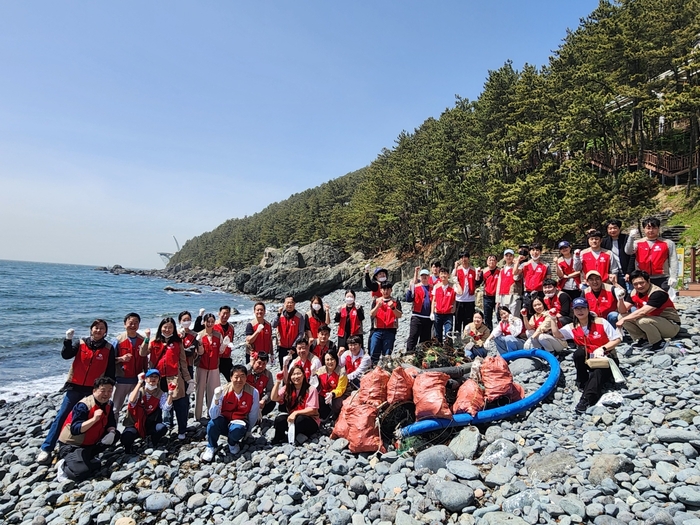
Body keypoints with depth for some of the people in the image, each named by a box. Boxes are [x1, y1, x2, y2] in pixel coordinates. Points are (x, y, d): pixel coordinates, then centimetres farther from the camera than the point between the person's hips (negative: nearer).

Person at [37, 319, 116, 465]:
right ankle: (46, 448, 8)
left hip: (94, 390, 0)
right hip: (75, 387, 1)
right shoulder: (80, 343, 0)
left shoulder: (109, 348, -2)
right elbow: (65, 355, -14)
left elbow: (110, 372, 1)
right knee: (61, 416, 2)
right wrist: (68, 340, -27)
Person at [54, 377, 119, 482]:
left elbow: (111, 424, 4)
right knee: (82, 472, -27)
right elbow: (75, 429, -30)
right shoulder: (83, 405, -24)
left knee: (115, 435, -6)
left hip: (90, 443, 8)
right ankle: (64, 465, 4)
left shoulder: (109, 405, -1)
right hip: (71, 445, -8)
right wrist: (94, 419, -40)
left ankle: (88, 457, 3)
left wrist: (111, 431, -19)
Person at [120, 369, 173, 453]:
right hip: (135, 424, -1)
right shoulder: (139, 390, -4)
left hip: (150, 425, 1)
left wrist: (170, 393, -30)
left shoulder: (161, 394, -1)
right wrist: (140, 382, -30)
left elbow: (166, 408, -18)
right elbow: (131, 400, -28)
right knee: (126, 439, -31)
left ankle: (154, 443, 4)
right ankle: (128, 446, 9)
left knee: (162, 428, -30)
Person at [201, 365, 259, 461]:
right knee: (213, 421, -32)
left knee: (237, 429, -35)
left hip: (240, 422, 0)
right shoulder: (223, 391, -17)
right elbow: (213, 416, -23)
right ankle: (211, 447, -2)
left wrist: (247, 431, 7)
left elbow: (253, 415, -3)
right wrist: (217, 399, -39)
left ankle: (233, 443, 3)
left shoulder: (253, 392, -16)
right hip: (223, 423, 1)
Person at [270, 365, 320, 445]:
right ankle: (278, 439, -1)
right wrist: (277, 381, -18)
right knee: (279, 419, -27)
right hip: (292, 417, 3)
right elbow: (274, 398, -11)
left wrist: (295, 413, -28)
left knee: (299, 419, -37)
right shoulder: (287, 388, 3)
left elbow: (312, 410, -16)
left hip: (309, 421, -3)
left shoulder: (311, 390, -11)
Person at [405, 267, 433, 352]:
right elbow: (409, 300, -4)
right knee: (413, 336, -6)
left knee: (425, 339, 10)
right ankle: (409, 353, -2)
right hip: (417, 316, -3)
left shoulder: (432, 288, 12)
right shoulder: (415, 287, 3)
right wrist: (410, 289, -16)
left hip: (428, 317, 4)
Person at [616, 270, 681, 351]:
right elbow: (623, 311, -4)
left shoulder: (657, 293, -23)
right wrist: (620, 299, -23)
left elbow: (643, 312, -31)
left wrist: (624, 319, -25)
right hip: (654, 321, 7)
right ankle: (643, 338, 3)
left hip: (672, 325, -7)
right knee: (622, 316, -8)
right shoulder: (634, 293, -2)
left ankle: (659, 342, -10)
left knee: (642, 320, -35)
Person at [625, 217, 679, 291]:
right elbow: (628, 251, -11)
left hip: (662, 280, -1)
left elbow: (673, 261, 2)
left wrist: (673, 277, -7)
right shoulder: (637, 243, 7)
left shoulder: (668, 243, 6)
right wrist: (631, 238, -27)